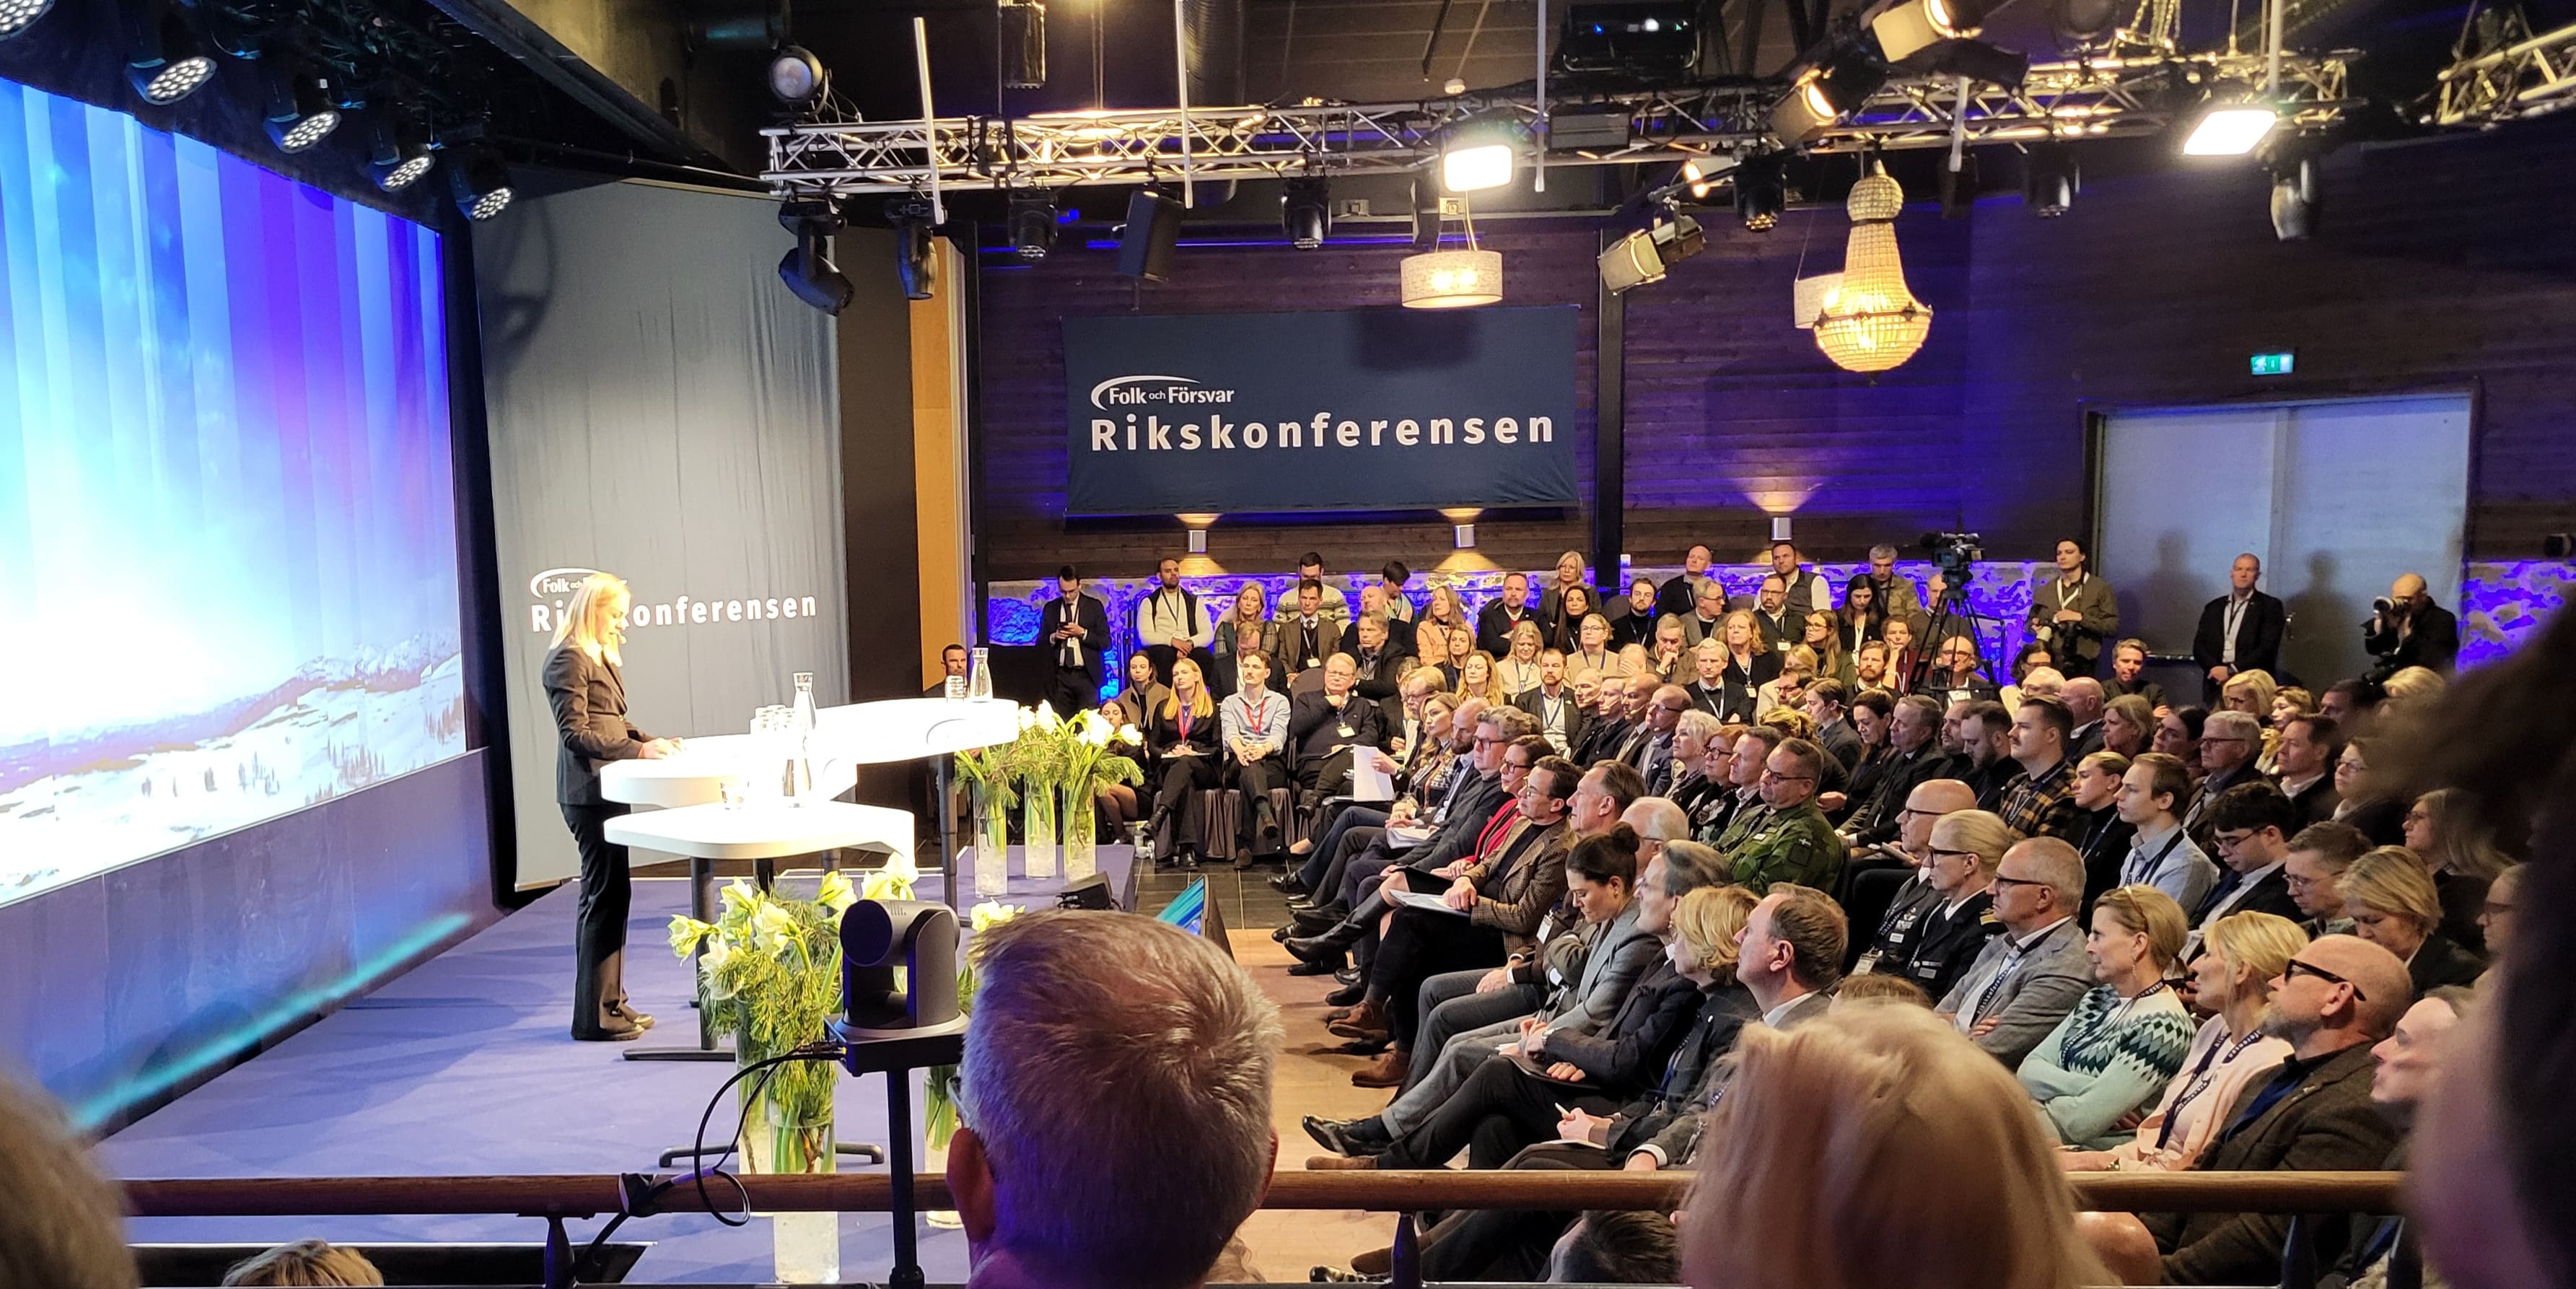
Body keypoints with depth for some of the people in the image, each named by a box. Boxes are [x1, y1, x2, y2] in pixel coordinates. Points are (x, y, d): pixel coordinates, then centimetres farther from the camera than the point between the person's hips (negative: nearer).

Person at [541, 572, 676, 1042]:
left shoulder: (603, 656, 18)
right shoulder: (567, 659, -12)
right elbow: (575, 732, -18)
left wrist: (650, 741, 8)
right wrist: (636, 749, -23)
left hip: (607, 788, 10)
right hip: (588, 792, -10)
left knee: (611, 894, 13)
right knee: (605, 894, -7)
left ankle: (610, 1002, 22)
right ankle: (594, 1016, 0)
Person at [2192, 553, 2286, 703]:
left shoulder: (2270, 606, 5)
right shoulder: (2213, 608, 16)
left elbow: (2268, 648, -5)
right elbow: (2199, 646, 10)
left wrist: (2231, 670, -12)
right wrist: (2215, 669, -9)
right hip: (2216, 687, 3)